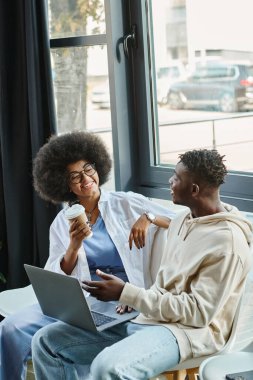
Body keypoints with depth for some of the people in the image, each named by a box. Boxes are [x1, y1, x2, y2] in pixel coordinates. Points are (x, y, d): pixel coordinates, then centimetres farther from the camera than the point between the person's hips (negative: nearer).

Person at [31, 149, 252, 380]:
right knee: (47, 340, -1)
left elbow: (198, 312, -20)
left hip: (186, 330, -9)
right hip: (144, 317, 9)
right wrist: (133, 300, 0)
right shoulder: (182, 220, 13)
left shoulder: (228, 240, -16)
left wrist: (125, 293, -21)